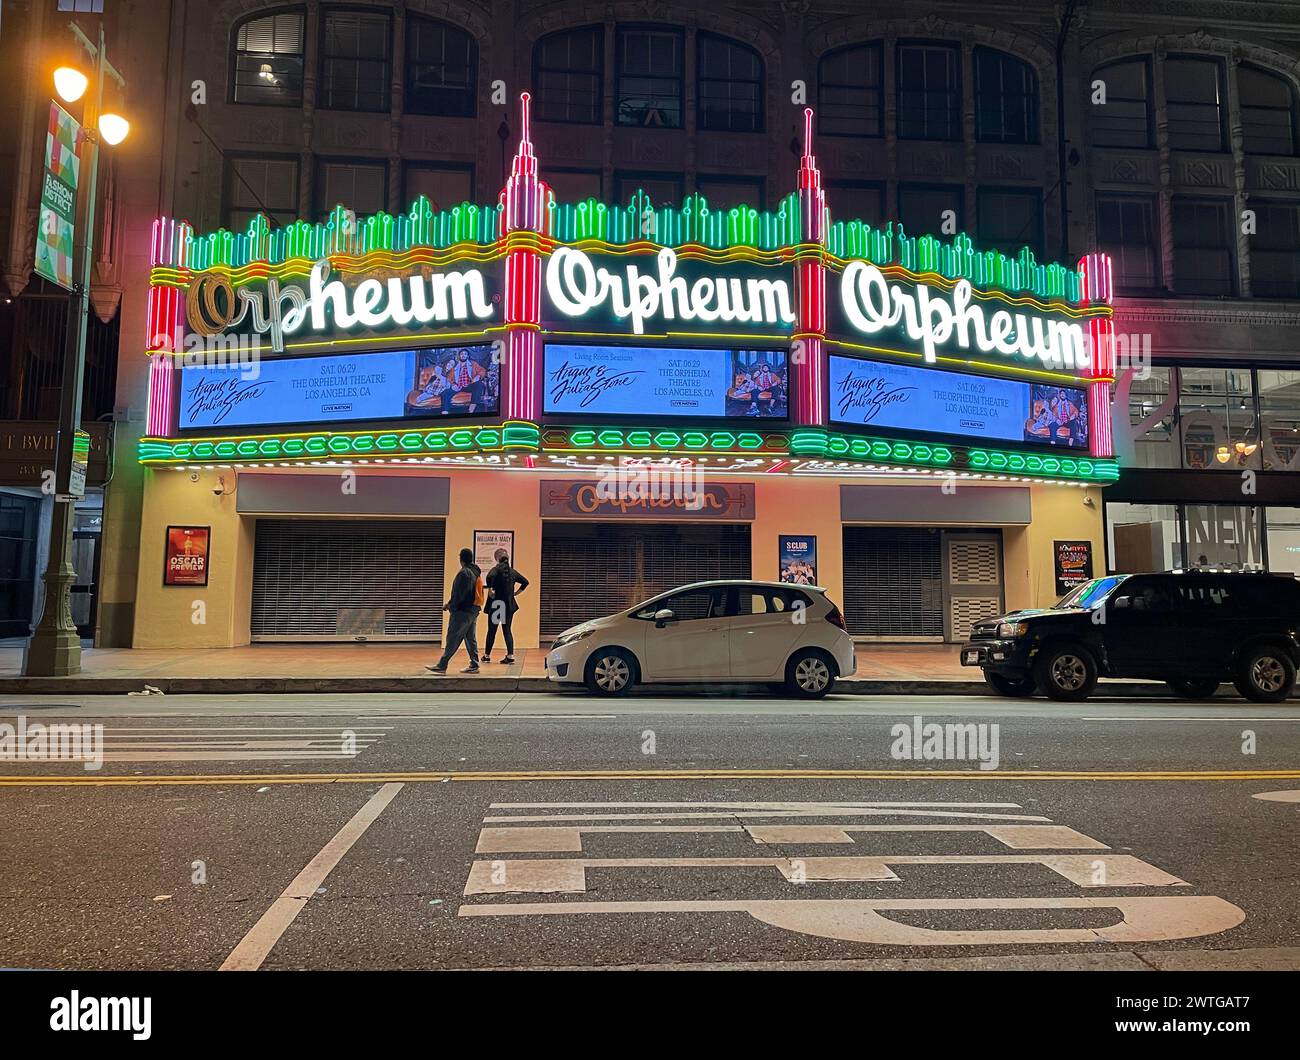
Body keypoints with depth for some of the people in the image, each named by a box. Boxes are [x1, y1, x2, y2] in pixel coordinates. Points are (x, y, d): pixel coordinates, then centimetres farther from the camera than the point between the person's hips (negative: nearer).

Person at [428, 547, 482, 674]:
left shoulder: (464, 573, -15)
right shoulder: (475, 572, 13)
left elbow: (459, 594, -20)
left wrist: (449, 605, -5)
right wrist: (451, 604, 16)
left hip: (462, 611, -9)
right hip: (473, 610, 9)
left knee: (452, 639, -6)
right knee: (471, 639, 12)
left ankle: (441, 666, -3)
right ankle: (474, 665, 13)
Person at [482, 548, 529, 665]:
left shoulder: (496, 569, -8)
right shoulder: (513, 571, 8)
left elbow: (489, 577, -30)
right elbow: (525, 582, 14)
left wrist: (490, 590, -17)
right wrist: (516, 593, 14)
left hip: (496, 604, -4)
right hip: (509, 605, 4)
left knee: (492, 630, 6)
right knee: (507, 630, 8)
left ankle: (487, 655, 15)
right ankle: (510, 655, -1)